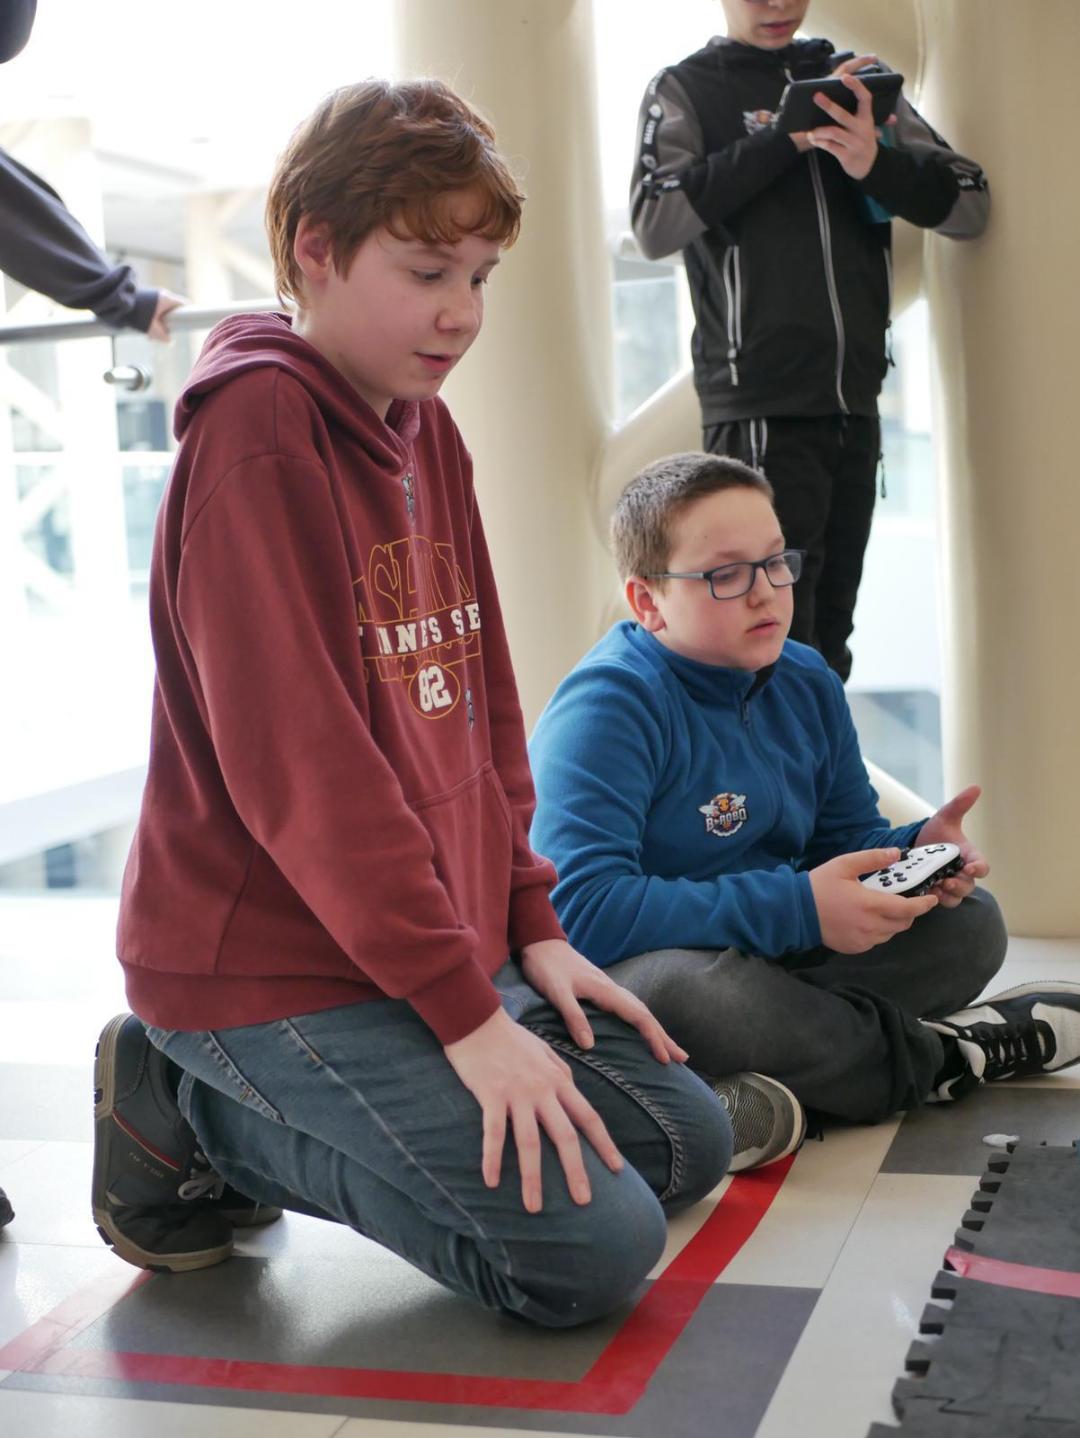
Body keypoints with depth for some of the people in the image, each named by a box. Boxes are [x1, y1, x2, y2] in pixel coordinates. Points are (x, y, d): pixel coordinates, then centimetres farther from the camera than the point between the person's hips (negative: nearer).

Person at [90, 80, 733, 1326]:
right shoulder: (255, 426, -17)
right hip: (269, 964, -9)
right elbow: (296, 758, -23)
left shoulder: (426, 427, 11)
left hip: (443, 945, 9)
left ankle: (232, 1108, 11)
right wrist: (464, 1008, -21)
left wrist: (527, 924, 8)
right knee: (585, 1247, -15)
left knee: (686, 1139, 9)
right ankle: (196, 1117, 1)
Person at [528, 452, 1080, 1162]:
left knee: (969, 924, 0)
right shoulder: (608, 706, -20)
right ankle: (928, 1057, -14)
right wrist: (799, 908, -30)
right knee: (678, 984, -40)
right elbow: (576, 906, -33)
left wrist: (916, 851, -12)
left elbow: (848, 838, 15)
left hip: (772, 962, 7)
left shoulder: (808, 683, 5)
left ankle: (779, 1084, -21)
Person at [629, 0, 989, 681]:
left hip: (856, 401, 5)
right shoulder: (686, 90, 4)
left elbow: (970, 205, 6)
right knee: (781, 638, -9)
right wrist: (784, 138, -17)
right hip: (760, 410, -4)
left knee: (831, 636, 9)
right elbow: (654, 224, -14)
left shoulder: (853, 79, 14)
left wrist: (875, 160, -13)